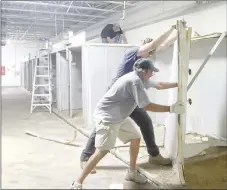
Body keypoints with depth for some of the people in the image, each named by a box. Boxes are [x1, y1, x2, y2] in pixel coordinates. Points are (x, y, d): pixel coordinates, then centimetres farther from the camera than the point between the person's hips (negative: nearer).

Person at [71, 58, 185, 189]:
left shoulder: (138, 79, 9)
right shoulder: (135, 81, -23)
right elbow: (147, 106, -24)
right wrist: (171, 109, -18)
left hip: (119, 117, 11)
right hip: (106, 117, -11)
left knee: (136, 138, 14)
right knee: (102, 151, -15)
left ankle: (132, 172, 26)